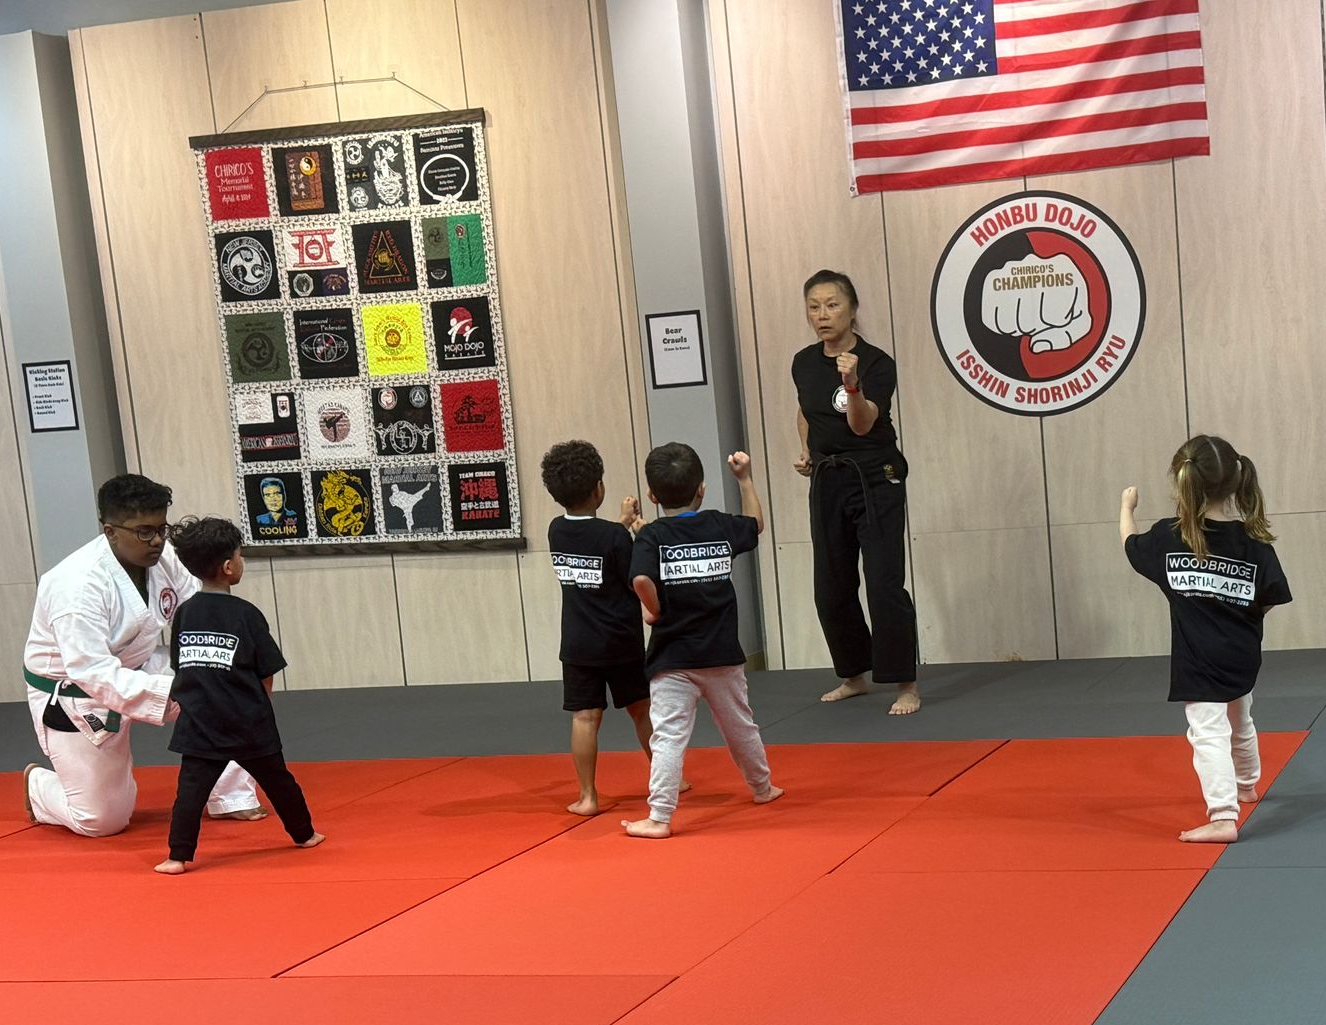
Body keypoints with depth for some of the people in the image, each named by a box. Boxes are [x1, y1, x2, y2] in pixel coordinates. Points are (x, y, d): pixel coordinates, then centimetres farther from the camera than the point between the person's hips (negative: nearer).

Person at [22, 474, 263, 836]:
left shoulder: (161, 558, -11)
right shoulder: (77, 585, -34)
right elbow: (93, 674, -38)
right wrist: (172, 691, -47)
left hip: (137, 668, 7)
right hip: (73, 697, -7)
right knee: (102, 821, -1)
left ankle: (231, 799, -3)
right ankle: (37, 785, 31)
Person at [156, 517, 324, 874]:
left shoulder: (184, 613, 0)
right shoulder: (245, 614, -10)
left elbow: (181, 669, 8)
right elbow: (267, 674, -4)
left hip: (200, 724, 1)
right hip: (249, 724, -1)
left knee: (192, 788, -2)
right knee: (277, 780, 16)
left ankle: (178, 856, -10)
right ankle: (304, 834, 33)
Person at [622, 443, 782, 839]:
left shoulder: (651, 536, -10)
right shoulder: (720, 526, 1)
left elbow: (641, 580, -28)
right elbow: (756, 524, 22)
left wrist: (656, 611, -10)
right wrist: (744, 478, 27)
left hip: (673, 658, -4)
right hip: (722, 654, 4)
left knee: (669, 736, -5)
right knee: (740, 724, 22)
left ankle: (659, 817, -8)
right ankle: (762, 787, 42)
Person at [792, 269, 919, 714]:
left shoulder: (876, 363, -13)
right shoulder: (804, 363, 3)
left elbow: (862, 424, -26)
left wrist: (852, 384, -42)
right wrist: (806, 451, 9)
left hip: (874, 480, -6)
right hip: (826, 481, 6)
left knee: (884, 584, -11)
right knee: (832, 588, 11)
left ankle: (906, 685, -2)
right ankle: (855, 675, 30)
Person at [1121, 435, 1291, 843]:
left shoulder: (1169, 538, -11)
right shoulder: (1253, 542, -9)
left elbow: (1130, 544, 9)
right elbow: (1268, 601, -5)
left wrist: (1126, 507, 29)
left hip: (1199, 663, -4)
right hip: (1242, 657, 5)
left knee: (1209, 734, -8)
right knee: (1239, 723, 27)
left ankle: (1223, 815, -21)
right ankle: (1246, 784, 52)